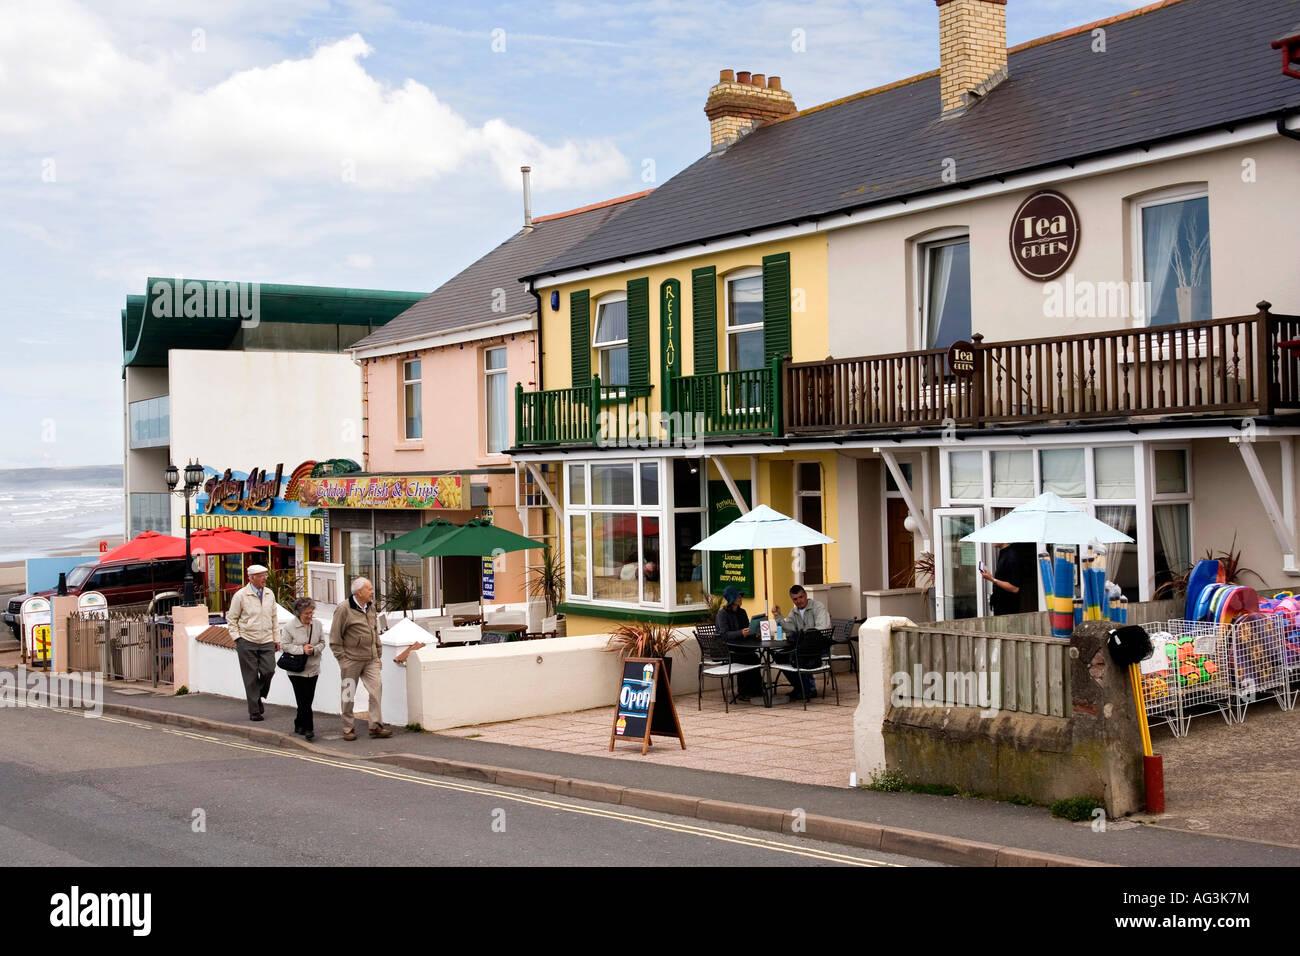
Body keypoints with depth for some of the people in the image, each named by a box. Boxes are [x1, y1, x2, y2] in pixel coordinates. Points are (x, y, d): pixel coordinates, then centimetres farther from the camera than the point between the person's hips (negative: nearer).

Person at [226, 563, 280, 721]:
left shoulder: (270, 594, 9)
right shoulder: (240, 595, -5)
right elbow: (231, 619, 2)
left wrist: (276, 638, 13)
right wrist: (236, 638, -6)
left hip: (266, 641, 4)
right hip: (247, 642, -4)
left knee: (269, 671, -9)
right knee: (251, 677, 0)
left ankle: (259, 697, 19)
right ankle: (254, 711, 8)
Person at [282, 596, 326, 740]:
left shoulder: (317, 624, 4)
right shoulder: (289, 627, -8)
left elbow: (322, 642, 9)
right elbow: (284, 645, -6)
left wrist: (314, 649, -12)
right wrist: (302, 649, -17)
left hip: (313, 668, 4)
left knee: (308, 700, 9)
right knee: (303, 700, -9)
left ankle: (299, 725, 25)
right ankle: (308, 728, -7)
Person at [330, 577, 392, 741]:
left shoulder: (370, 607, 11)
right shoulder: (344, 609, -11)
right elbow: (335, 638, -8)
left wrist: (378, 655, 18)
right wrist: (342, 659, -11)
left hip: (370, 660, 6)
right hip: (351, 660, -6)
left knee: (376, 690, -5)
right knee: (349, 696, 4)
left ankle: (376, 726, -1)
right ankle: (348, 729, 14)